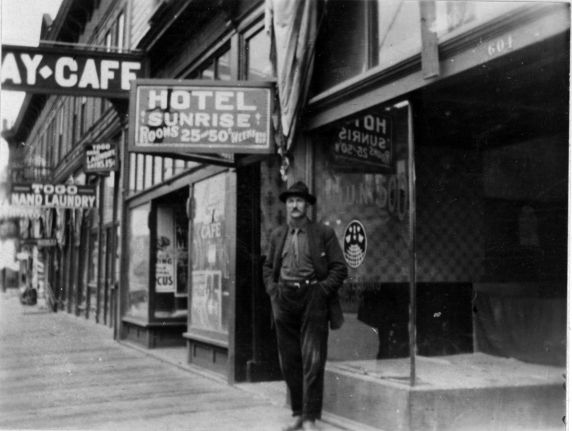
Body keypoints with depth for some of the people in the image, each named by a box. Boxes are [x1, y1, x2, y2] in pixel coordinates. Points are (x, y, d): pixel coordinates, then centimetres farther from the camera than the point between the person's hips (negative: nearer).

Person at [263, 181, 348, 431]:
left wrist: (321, 290, -10)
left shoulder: (323, 233, 2)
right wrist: (272, 289, 5)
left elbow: (339, 268, 0)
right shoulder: (277, 235, 14)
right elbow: (268, 267, 21)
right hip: (284, 300, 4)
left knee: (312, 361, -7)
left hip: (313, 298, -4)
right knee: (289, 361, 8)